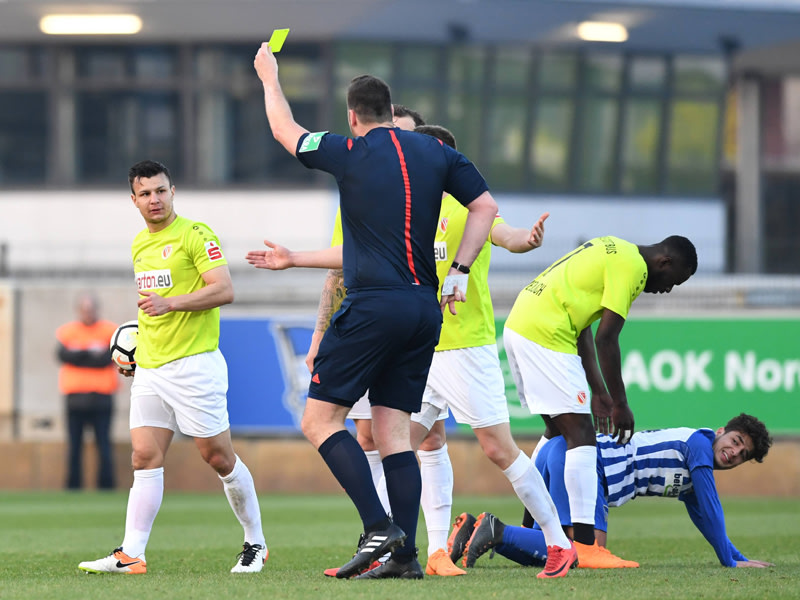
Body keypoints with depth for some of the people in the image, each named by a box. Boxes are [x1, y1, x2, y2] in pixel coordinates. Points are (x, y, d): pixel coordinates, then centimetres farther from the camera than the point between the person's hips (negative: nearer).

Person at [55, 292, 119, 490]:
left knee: (103, 443, -4)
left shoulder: (110, 331, 4)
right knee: (74, 446, 2)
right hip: (75, 397, 1)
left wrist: (79, 356, -11)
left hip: (101, 397, -1)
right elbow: (63, 355, -8)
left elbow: (109, 357, -10)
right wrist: (92, 354, -12)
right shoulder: (67, 331, 7)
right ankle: (73, 487, 5)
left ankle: (106, 485, -3)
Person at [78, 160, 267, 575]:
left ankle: (255, 543, 14)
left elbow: (224, 290, -16)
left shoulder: (195, 234, -8)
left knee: (218, 457, -1)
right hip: (149, 368, 7)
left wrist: (170, 303, -24)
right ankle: (130, 554, -7)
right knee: (145, 457, -2)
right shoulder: (139, 244, 16)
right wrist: (135, 346, 19)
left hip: (194, 365, -7)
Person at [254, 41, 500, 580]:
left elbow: (285, 130, 14)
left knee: (320, 420, -1)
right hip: (425, 309, 6)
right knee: (394, 432, 7)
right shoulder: (437, 154, 10)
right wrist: (459, 271, 11)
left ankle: (379, 528, -16)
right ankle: (406, 554, -2)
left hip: (373, 307, -6)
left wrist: (270, 77, 30)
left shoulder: (350, 153, -2)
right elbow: (485, 205, 9)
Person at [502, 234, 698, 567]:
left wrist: (598, 391, 19)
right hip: (545, 332, -11)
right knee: (581, 434, -10)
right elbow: (606, 339, -13)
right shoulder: (632, 265, -10)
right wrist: (620, 404, -6)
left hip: (518, 326, 11)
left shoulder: (613, 251, 21)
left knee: (558, 431, 21)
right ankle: (585, 547, -15)